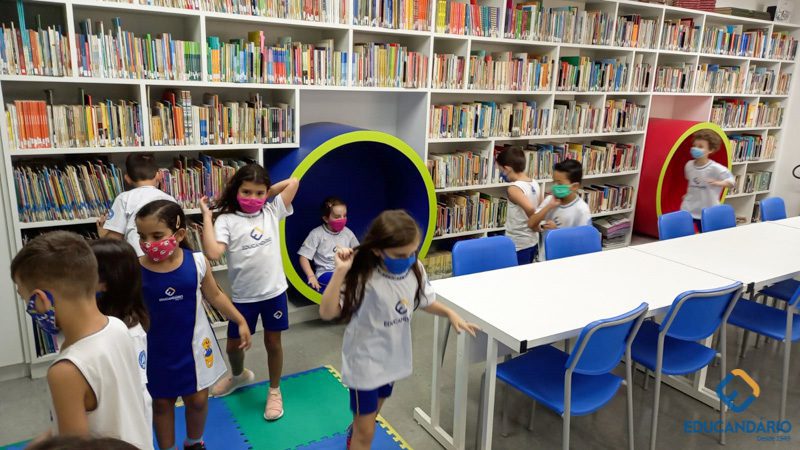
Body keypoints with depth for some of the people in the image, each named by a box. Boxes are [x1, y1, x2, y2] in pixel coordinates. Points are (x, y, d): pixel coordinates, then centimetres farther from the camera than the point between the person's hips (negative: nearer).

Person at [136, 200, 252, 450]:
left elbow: (215, 296, 1)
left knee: (198, 400, 16)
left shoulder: (197, 262, -13)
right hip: (157, 350, -1)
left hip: (193, 345, 1)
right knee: (161, 403, 17)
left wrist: (240, 321, 1)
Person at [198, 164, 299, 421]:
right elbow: (213, 252, -22)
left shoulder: (272, 212, 1)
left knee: (273, 342, 13)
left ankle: (274, 391, 35)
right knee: (234, 344, 17)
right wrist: (207, 215, -17)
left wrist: (267, 193, 1)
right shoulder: (226, 220, -7)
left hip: (274, 292, 0)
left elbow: (293, 182, -1)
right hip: (243, 296, 0)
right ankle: (239, 375, 51)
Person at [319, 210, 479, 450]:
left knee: (373, 412, 29)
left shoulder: (415, 270, -9)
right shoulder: (363, 277, -28)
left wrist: (451, 314, -5)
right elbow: (327, 313, -33)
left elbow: (425, 302, 9)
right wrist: (340, 271, -41)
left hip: (393, 356, 7)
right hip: (365, 361, -6)